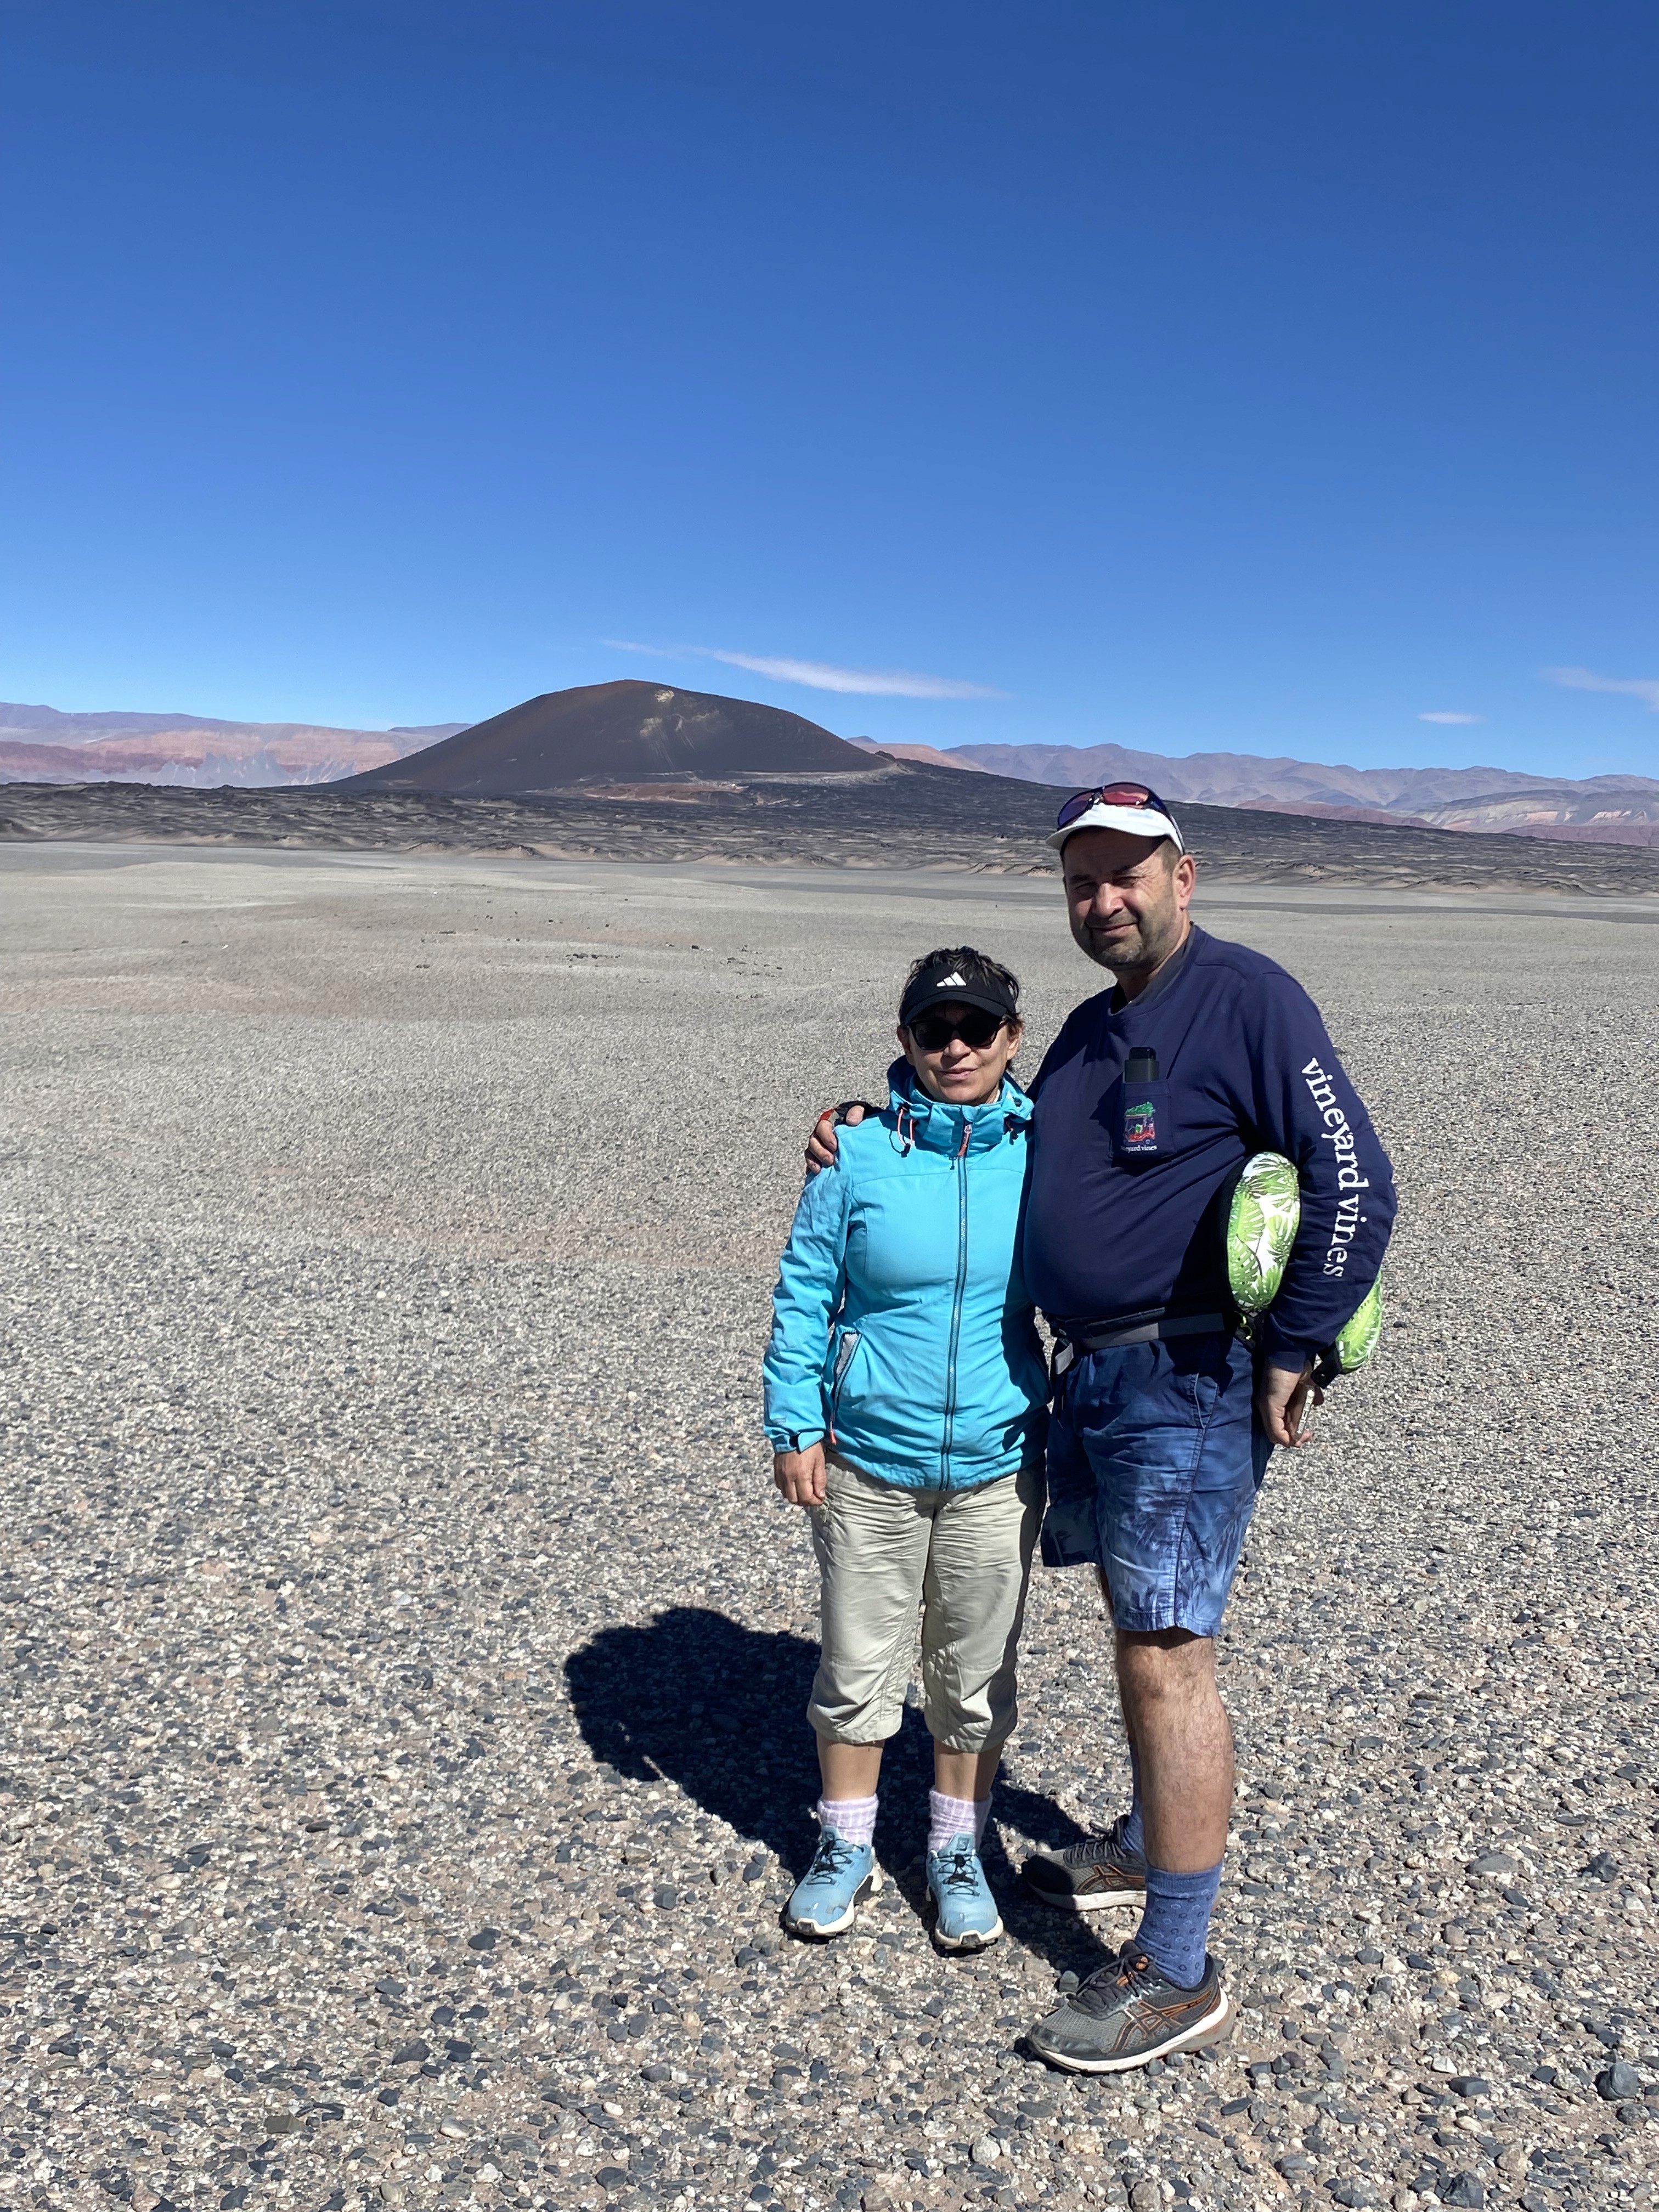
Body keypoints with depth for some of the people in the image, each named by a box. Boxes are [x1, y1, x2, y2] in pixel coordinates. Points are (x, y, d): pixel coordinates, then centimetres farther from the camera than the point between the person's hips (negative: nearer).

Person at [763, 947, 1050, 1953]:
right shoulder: (859, 1155, -10)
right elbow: (804, 1298, -3)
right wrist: (796, 1426, -5)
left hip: (997, 1467, 1)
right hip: (867, 1462, -1)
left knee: (976, 1678, 16)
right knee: (858, 1669, 14)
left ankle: (958, 1852, 39)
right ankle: (847, 1848, 37)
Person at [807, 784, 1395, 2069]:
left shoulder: (1247, 999, -14)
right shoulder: (1089, 1030, 13)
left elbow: (1356, 1185, -18)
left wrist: (1289, 1357, -17)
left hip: (1191, 1384, -9)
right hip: (1092, 1374, 9)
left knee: (1166, 1659, -4)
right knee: (1138, 1625, 21)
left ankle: (1177, 1976, 11)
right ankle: (1150, 1847, 42)